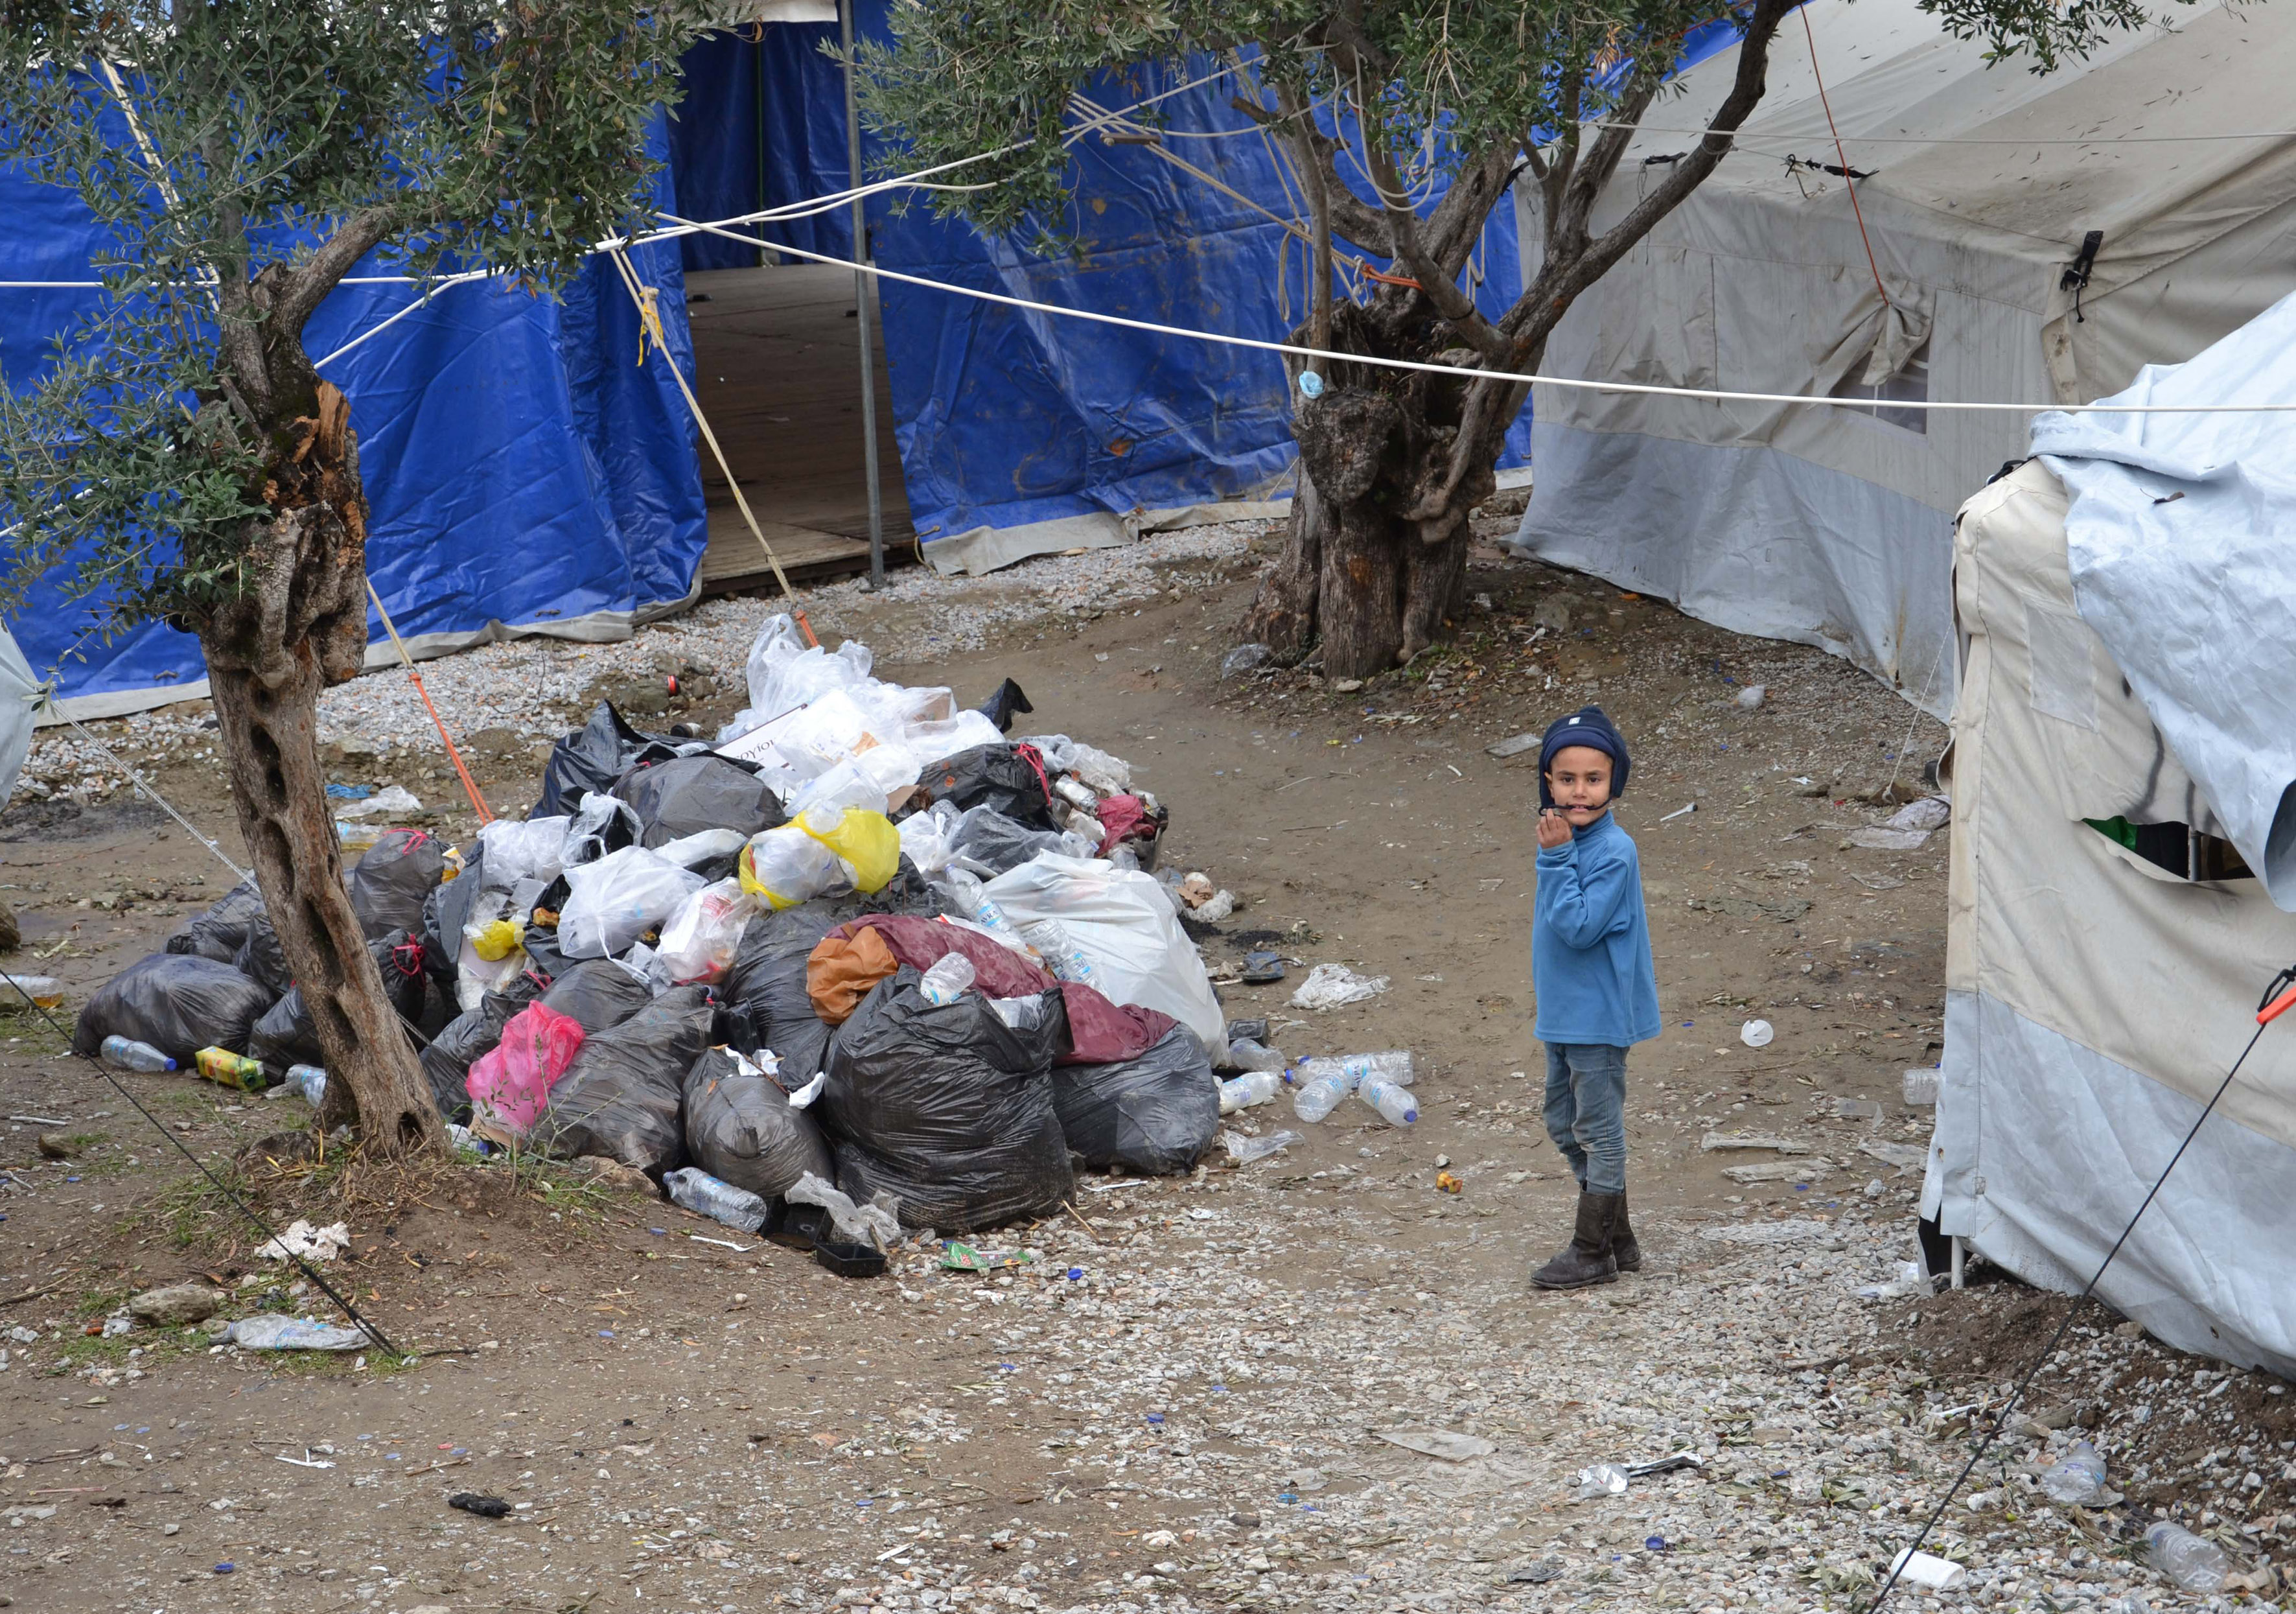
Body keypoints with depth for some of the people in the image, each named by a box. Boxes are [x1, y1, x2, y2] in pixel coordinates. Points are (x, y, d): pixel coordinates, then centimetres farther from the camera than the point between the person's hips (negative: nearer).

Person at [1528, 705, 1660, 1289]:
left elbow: (1577, 926, -27)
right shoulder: (1567, 839, 5)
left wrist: (1557, 858, -28)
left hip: (1598, 1016, -9)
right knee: (1566, 1126, 17)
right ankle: (1618, 1238, 28)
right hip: (1564, 1011, 9)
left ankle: (1592, 1251, 12)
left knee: (1598, 1131, 2)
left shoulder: (1613, 853, -21)